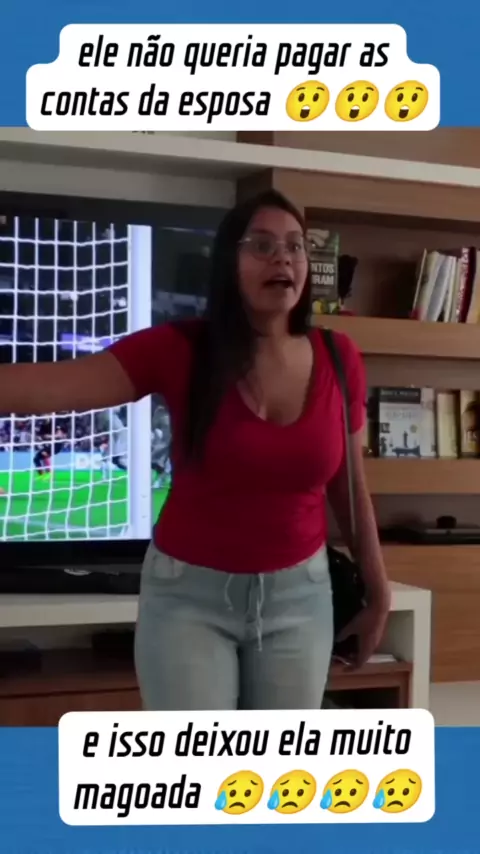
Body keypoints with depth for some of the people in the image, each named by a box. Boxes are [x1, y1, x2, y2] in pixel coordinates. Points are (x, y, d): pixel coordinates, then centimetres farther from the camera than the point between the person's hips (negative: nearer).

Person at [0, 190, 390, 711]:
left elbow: (349, 487, 6)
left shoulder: (337, 361, -5)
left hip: (299, 594, 3)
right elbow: (46, 387, -22)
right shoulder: (180, 350, -13)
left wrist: (377, 594, 12)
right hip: (189, 592, -2)